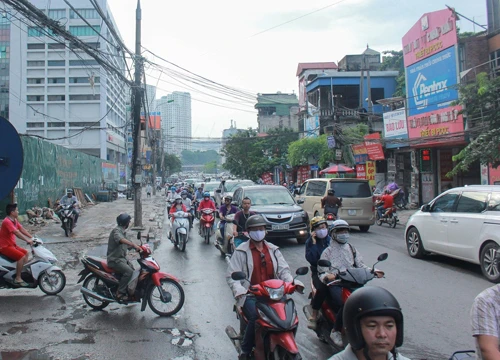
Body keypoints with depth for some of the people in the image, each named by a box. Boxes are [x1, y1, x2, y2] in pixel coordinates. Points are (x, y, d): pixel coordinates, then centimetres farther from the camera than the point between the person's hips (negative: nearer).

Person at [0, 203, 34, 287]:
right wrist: (27, 240, -37)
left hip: (12, 245, 10)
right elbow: (17, 232, -32)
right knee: (21, 256, -22)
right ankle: (18, 279, -16)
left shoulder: (15, 220, 8)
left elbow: (22, 229, 6)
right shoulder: (7, 221, -22)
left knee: (26, 253, 15)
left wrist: (32, 237, -3)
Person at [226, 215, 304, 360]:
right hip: (250, 295, -3)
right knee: (255, 318, -28)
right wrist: (239, 290, -21)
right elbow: (231, 274, -3)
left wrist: (293, 282, -12)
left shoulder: (273, 250, 17)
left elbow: (283, 269, 9)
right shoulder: (241, 251, 4)